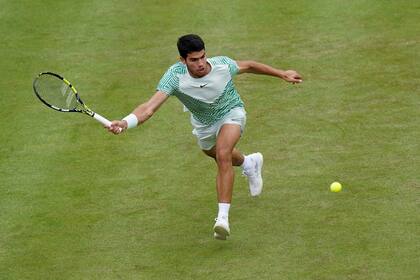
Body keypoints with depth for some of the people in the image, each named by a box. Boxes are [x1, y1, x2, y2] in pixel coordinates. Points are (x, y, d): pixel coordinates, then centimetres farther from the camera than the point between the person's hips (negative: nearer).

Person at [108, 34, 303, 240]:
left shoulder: (222, 65, -33)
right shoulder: (175, 76, -38)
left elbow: (248, 66, -10)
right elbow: (150, 107, -50)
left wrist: (282, 74, 1)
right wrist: (125, 122, -70)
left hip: (231, 112, -3)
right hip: (203, 122, 3)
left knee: (223, 155, -29)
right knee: (216, 155, 30)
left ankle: (223, 217, -30)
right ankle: (249, 163, 66)